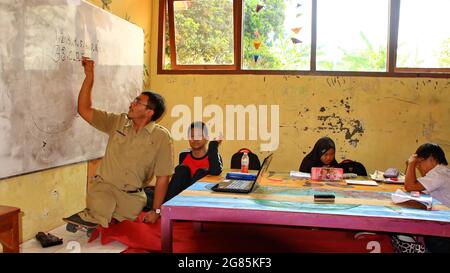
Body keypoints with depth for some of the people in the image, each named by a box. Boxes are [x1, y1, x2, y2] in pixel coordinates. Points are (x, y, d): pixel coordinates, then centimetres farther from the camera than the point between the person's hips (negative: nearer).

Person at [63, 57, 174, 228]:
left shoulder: (161, 137, -8)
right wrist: (89, 75, -1)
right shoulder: (117, 123, 4)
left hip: (132, 196, 0)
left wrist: (155, 211, -7)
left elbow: (163, 177, -7)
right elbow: (84, 110, 4)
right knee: (100, 210, -29)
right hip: (104, 186, 0)